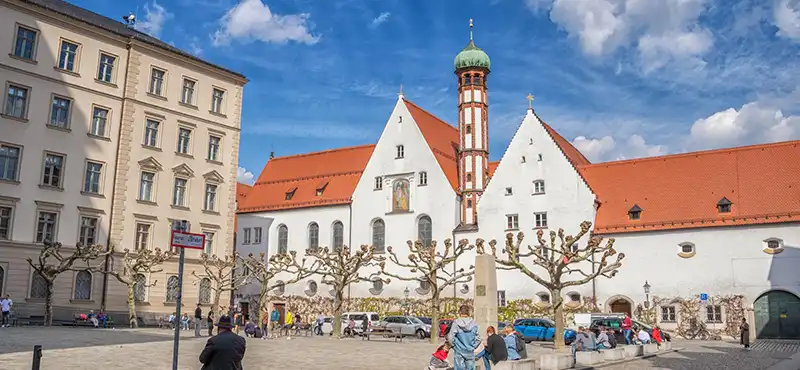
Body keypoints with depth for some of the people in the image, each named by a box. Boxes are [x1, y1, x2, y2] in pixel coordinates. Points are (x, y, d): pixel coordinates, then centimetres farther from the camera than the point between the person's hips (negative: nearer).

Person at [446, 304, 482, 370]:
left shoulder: (456, 323, -10)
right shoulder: (473, 323, -2)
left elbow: (450, 337, -10)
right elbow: (478, 339, 2)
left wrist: (454, 346, 8)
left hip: (459, 352, -2)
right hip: (470, 352, 2)